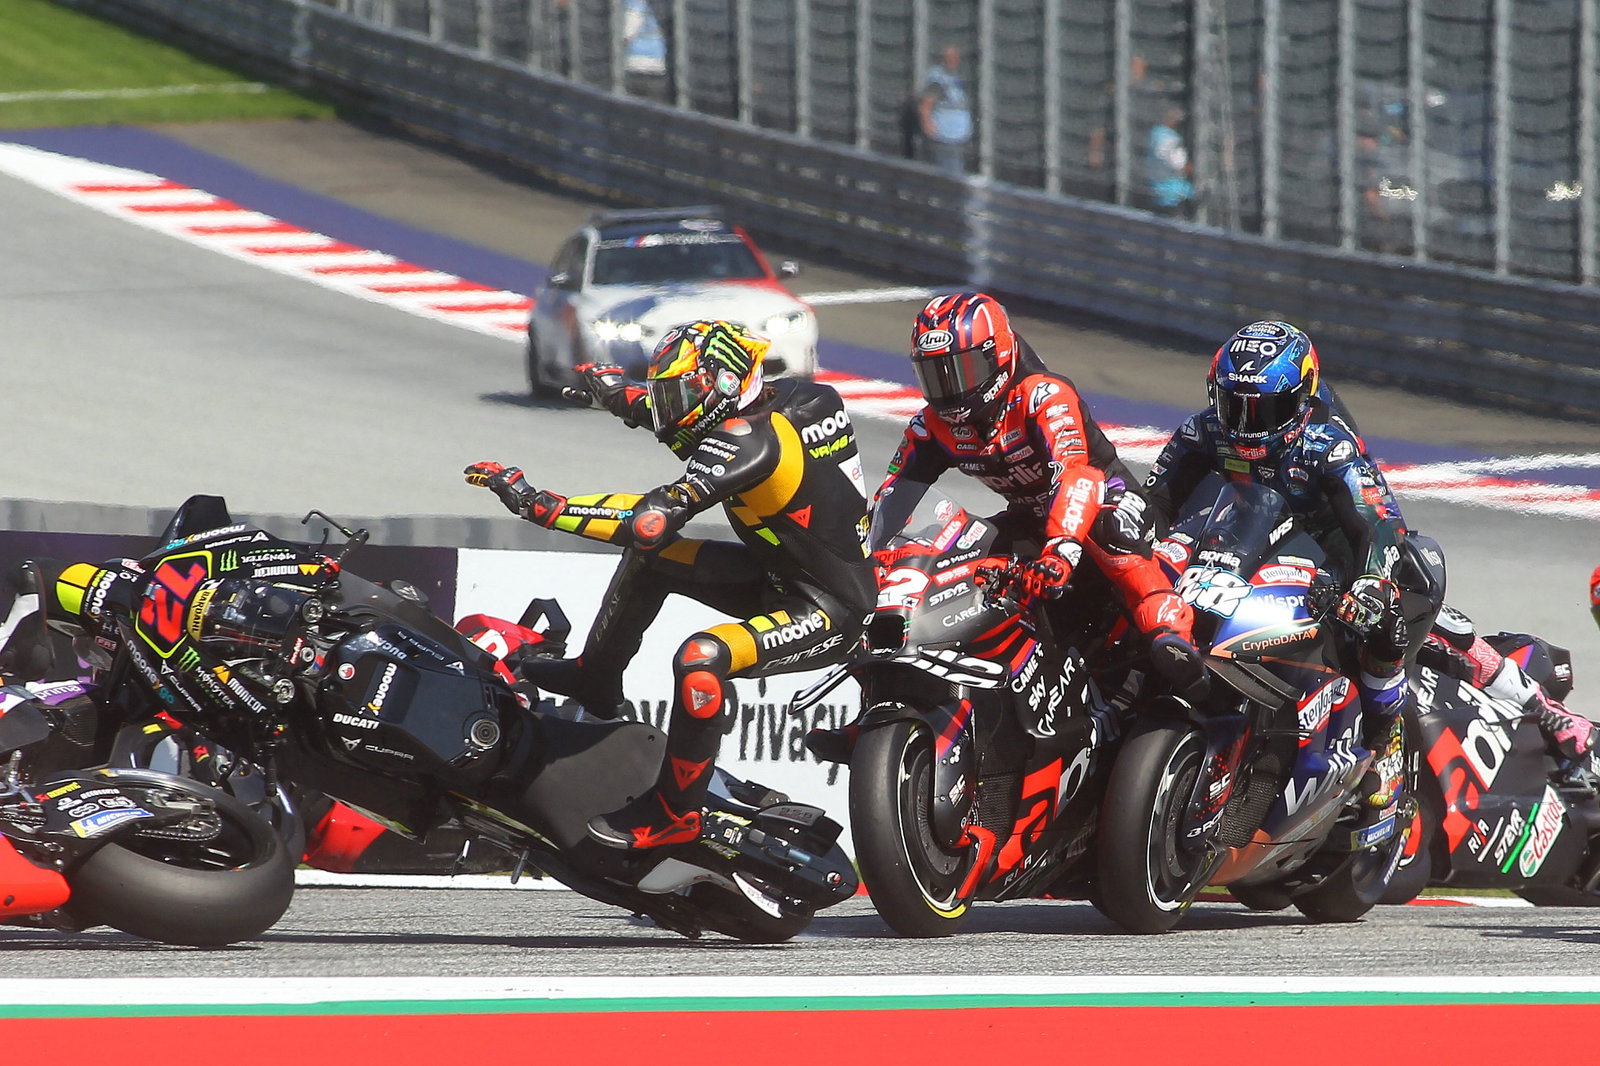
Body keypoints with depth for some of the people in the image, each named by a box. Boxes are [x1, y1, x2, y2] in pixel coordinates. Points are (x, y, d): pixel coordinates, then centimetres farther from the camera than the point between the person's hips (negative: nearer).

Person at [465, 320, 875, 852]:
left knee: (702, 659, -32)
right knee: (651, 556, 14)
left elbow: (652, 517, -35)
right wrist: (621, 393, 24)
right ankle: (594, 678, 32)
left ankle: (676, 813, -17)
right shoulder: (789, 398, 0)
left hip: (828, 610, -10)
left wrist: (535, 503, -32)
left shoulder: (749, 443, -27)